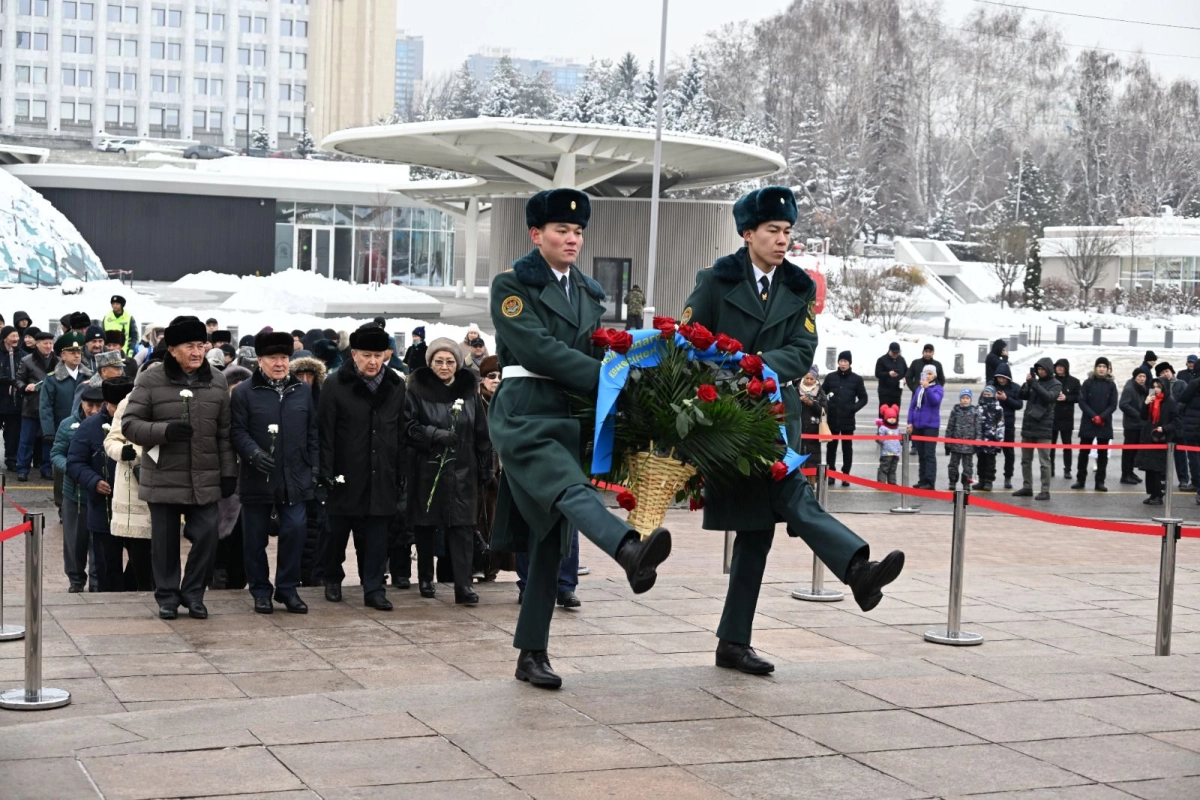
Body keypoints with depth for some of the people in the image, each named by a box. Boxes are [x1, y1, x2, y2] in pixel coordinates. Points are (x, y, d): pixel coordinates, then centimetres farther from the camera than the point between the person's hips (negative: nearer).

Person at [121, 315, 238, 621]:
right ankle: (167, 596, 21)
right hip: (164, 478, -2)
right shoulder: (151, 380, -5)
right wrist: (165, 430, -22)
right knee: (165, 539, 6)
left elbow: (224, 433, 9)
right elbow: (129, 424, -7)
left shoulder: (217, 382, 5)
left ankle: (193, 593, 17)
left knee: (206, 535, -1)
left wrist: (229, 472, 6)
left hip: (205, 479, 2)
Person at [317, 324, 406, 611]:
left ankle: (374, 589, 7)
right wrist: (327, 473, -12)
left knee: (377, 535, 2)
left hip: (382, 477, 2)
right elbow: (325, 432, -7)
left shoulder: (395, 386, 7)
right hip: (346, 476, -2)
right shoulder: (336, 385, -5)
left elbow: (401, 434, 9)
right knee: (338, 531, 10)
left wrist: (401, 474, 6)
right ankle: (333, 580, 30)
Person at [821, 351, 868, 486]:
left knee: (847, 447, 4)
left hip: (848, 419, -1)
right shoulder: (830, 377, 4)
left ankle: (846, 475, 10)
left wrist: (854, 408, -11)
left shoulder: (857, 379, 1)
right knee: (831, 446, 6)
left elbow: (863, 398, 4)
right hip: (832, 418, 1)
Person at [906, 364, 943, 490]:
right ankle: (922, 480, 18)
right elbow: (912, 405, 14)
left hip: (931, 425, -6)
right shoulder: (919, 388, 11)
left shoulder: (938, 388, -4)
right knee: (921, 454, 11)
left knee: (929, 454, -7)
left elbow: (935, 401, -22)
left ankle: (929, 482, -7)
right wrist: (910, 422, 9)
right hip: (917, 425, 6)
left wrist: (927, 388, -31)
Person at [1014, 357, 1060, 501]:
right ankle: (1027, 487, 22)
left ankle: (1045, 491, -3)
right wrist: (1027, 383, -9)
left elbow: (1049, 397, -20)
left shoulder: (1055, 384, -2)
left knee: (1044, 461, -5)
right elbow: (1023, 396, 8)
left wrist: (1034, 383, -23)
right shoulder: (1036, 381, 12)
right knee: (1026, 460, 12)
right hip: (1028, 425, 6)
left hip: (1043, 427, -6)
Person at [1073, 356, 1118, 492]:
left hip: (1105, 424, 1)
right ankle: (1080, 480, 9)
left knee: (1103, 453, 3)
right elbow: (1082, 402, -4)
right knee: (1083, 452, 2)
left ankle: (1100, 481, 7)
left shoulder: (1111, 385, 3)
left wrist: (1102, 417, -15)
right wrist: (1093, 416, -14)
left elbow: (1113, 405, -1)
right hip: (1088, 423, -1)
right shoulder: (1088, 383, 1)